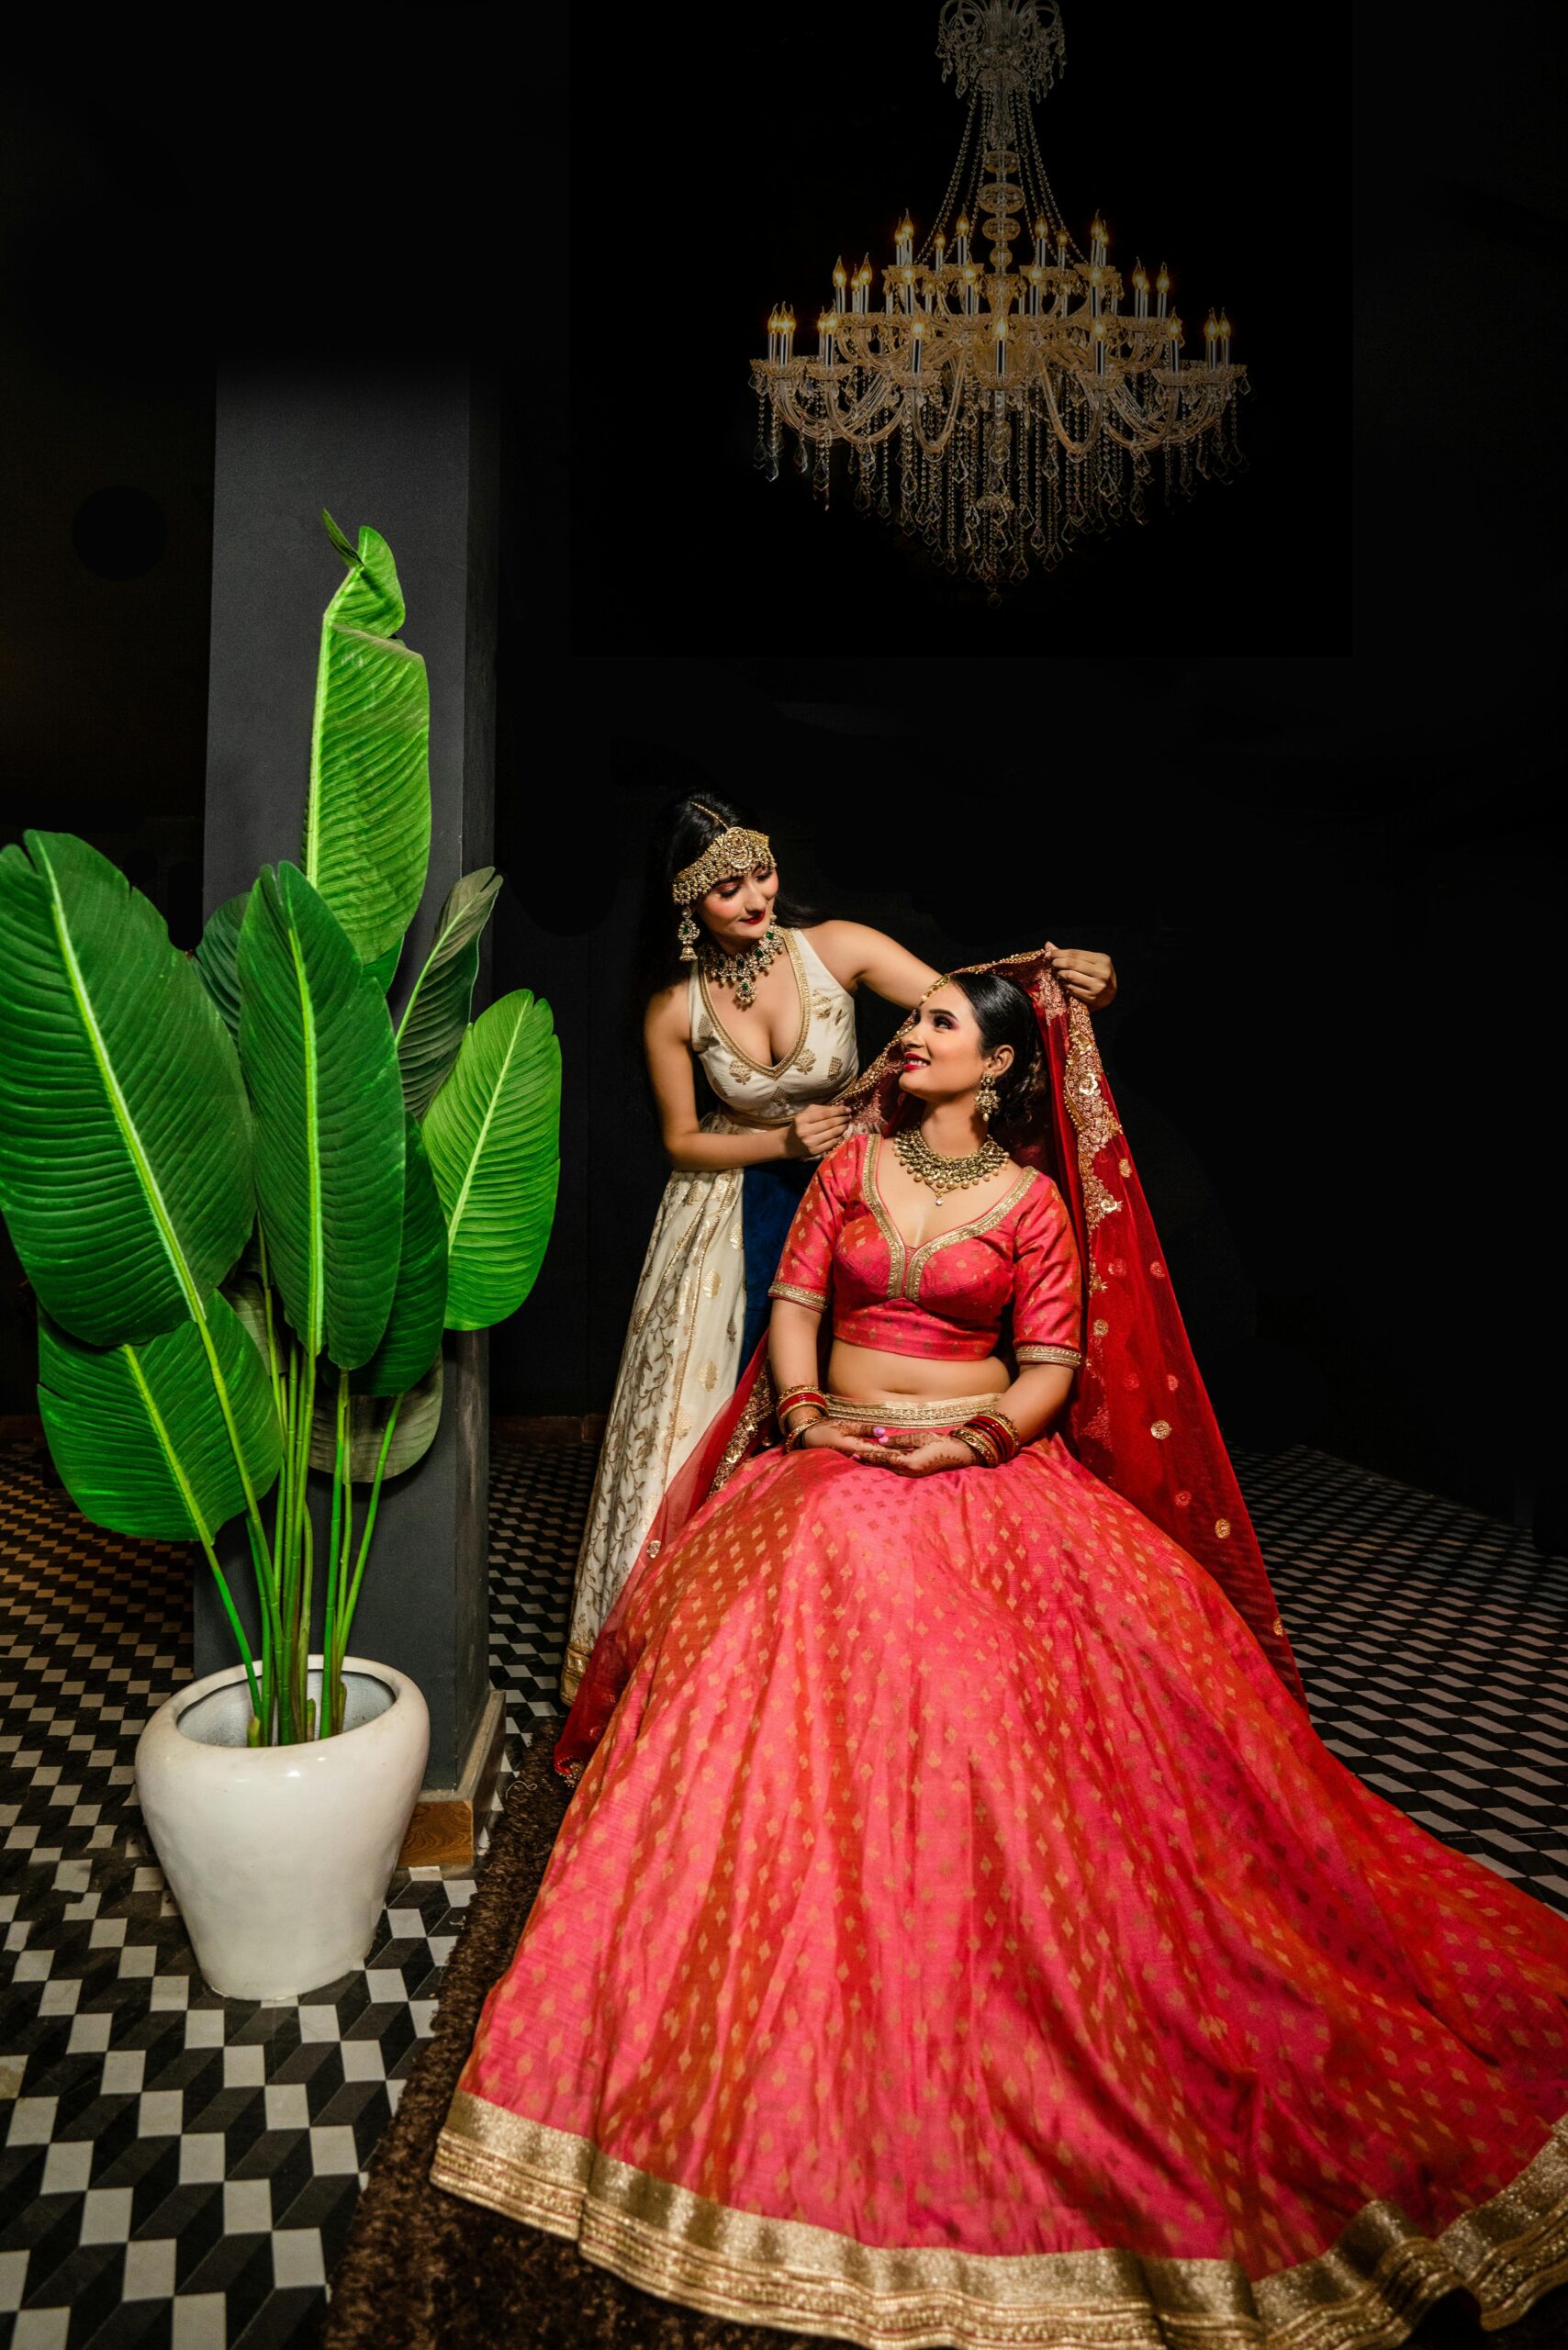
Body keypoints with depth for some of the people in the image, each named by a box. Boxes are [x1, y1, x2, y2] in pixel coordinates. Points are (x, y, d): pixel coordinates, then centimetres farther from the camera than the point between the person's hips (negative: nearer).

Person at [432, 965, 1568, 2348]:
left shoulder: (1032, 1200, 2)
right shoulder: (854, 1164, 9)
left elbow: (1053, 1365, 0)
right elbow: (795, 1300, 8)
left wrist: (979, 1439, -16)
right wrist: (805, 1412, -8)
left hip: (984, 1473, -2)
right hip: (840, 1463, 2)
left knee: (1000, 1716, -15)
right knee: (796, 1676, -14)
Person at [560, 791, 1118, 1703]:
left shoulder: (836, 949, -15)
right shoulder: (674, 1008, -11)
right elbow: (682, 1141, -1)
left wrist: (1075, 982, -37)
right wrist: (782, 1141, -17)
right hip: (733, 1213, 1)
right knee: (708, 1409, 4)